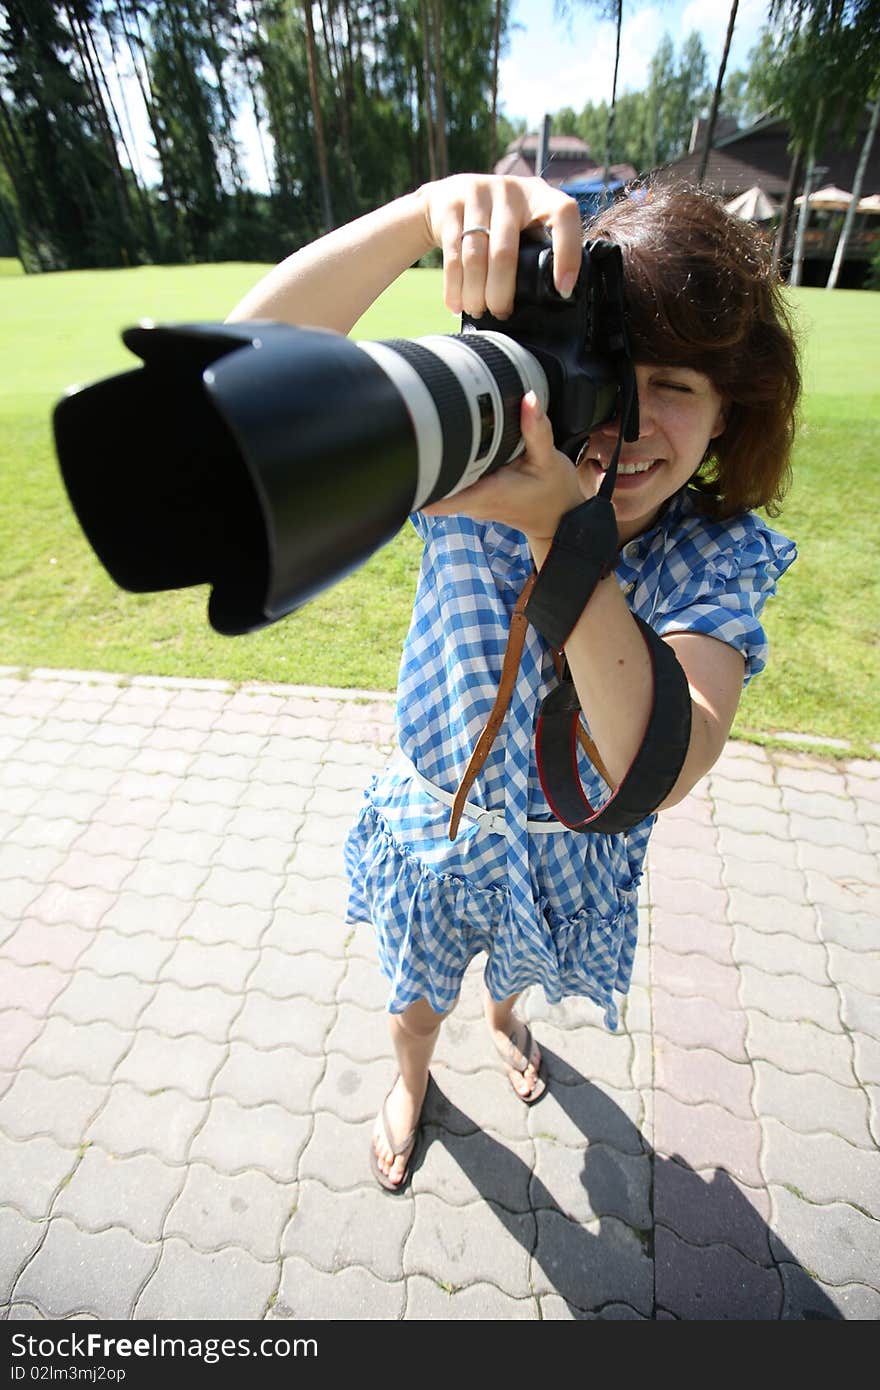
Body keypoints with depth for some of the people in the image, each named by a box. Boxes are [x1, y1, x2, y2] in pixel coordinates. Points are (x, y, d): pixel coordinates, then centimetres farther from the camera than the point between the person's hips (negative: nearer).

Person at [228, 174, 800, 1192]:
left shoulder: (725, 553, -23)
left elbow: (657, 772, -39)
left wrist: (558, 533, -50)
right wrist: (432, 207, -48)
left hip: (573, 857, 1)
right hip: (434, 830, 0)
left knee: (521, 967, 35)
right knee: (417, 998, 29)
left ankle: (501, 1016, 76)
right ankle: (411, 1078, 68)